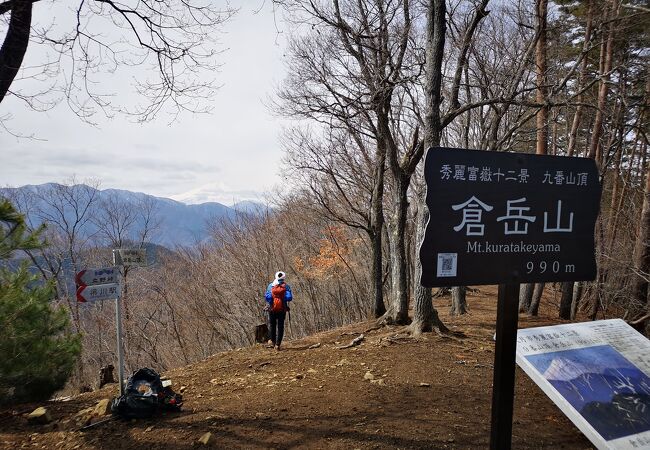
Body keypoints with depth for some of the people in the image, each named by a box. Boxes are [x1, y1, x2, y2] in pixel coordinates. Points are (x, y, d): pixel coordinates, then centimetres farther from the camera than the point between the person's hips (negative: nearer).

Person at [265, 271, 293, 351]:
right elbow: (289, 298, -13)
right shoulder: (286, 286, -4)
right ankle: (277, 344, 4)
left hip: (272, 308, 1)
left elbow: (267, 297, -11)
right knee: (280, 326, 8)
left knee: (272, 324, 20)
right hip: (282, 309, 0)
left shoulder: (271, 286, -3)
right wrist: (283, 298, 7)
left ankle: (273, 341, 32)